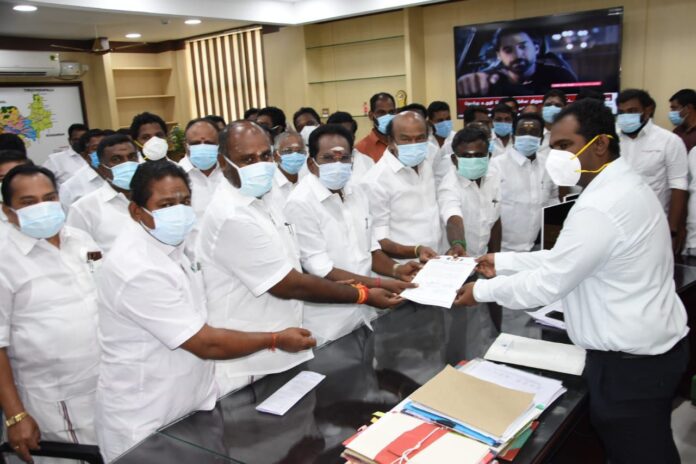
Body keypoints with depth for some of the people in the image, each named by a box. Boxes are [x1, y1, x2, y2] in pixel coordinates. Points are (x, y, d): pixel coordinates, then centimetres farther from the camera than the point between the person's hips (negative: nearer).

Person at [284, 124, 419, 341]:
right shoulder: (300, 204, -18)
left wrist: (395, 269, -7)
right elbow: (321, 271, -20)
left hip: (364, 311, 7)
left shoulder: (357, 193, 6)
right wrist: (381, 284, -23)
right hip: (328, 323, -7)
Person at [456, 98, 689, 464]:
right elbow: (561, 258, 12)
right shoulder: (623, 187, 7)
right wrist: (504, 263, 10)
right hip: (651, 345, 10)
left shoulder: (600, 207, -27)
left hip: (630, 360, -10)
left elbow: (549, 282, -21)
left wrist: (482, 291, -9)